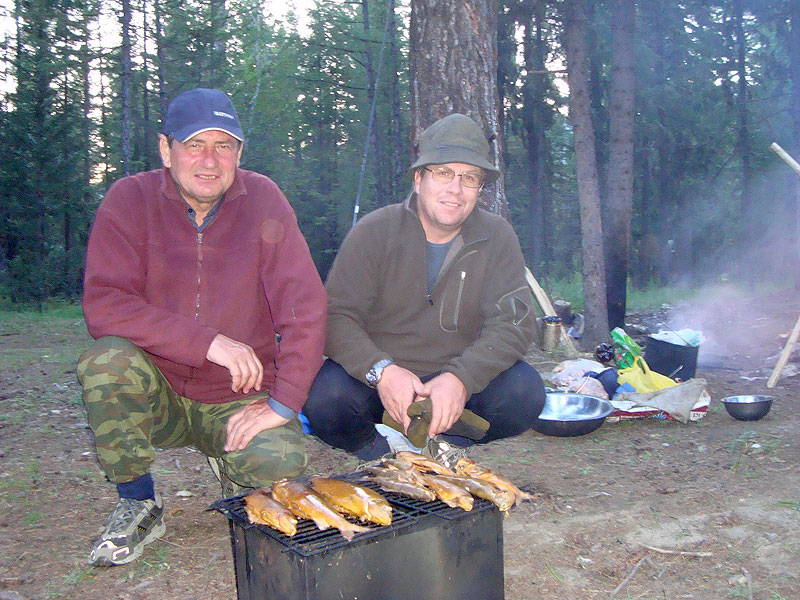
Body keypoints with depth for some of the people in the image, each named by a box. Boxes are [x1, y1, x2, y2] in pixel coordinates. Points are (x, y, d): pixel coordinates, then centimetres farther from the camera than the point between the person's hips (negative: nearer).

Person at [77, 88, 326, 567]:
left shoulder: (263, 199, -7)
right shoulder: (129, 199, -8)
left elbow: (306, 306, -12)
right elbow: (103, 305, -18)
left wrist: (283, 404, -17)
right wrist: (209, 342, -26)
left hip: (238, 400, 0)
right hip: (158, 396, 1)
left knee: (283, 465, -27)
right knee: (107, 361, -30)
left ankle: (233, 462, 13)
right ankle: (138, 505, -5)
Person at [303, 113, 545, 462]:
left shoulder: (497, 237, -3)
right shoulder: (374, 231, -8)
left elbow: (512, 324, -12)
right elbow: (335, 316, -14)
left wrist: (460, 377, -30)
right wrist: (381, 370, -32)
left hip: (460, 381, 2)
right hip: (376, 379, -1)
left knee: (525, 391, -25)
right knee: (324, 396, -30)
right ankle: (383, 449, 0)